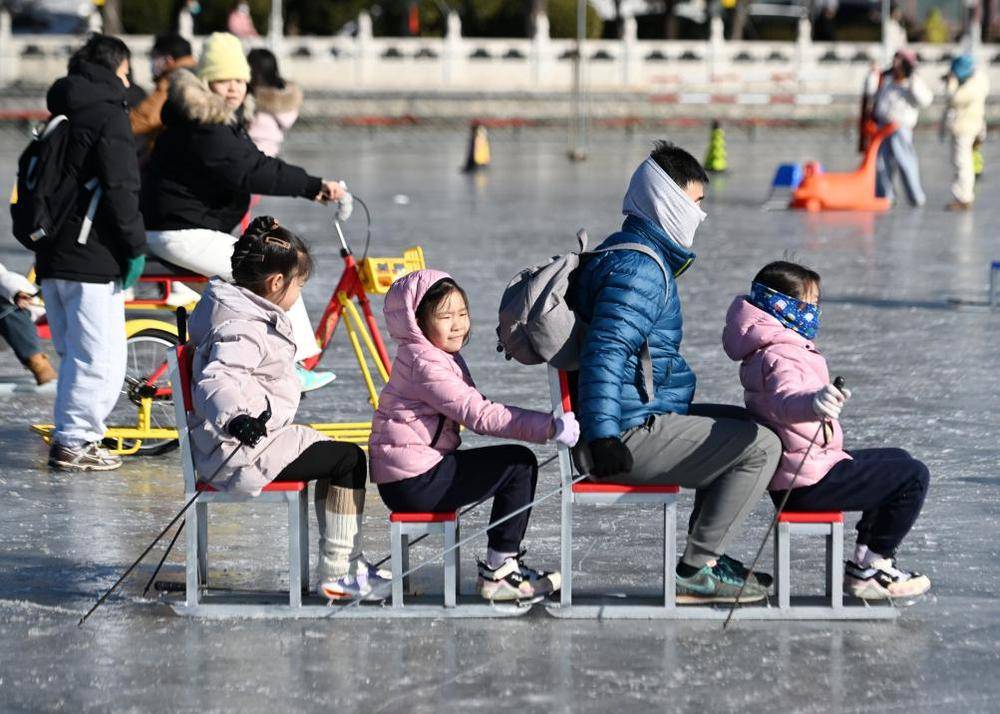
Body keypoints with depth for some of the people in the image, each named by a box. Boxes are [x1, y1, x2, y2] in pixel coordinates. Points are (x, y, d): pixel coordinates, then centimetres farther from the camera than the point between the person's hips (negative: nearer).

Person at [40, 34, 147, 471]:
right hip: (92, 260, -9)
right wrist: (136, 247, -11)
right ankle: (74, 443, -6)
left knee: (75, 355, 17)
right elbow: (120, 190, -17)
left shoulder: (60, 116, 17)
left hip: (51, 258, 9)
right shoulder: (108, 115, -9)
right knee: (100, 358, -5)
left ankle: (72, 438, 19)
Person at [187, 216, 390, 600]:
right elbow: (214, 380, -40)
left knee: (330, 452, 24)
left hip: (260, 436, 12)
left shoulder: (245, 313, 12)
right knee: (349, 459, -10)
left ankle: (339, 563, 28)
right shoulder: (243, 330, -23)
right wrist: (235, 418, -54)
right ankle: (336, 574, -4)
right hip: (243, 453, -12)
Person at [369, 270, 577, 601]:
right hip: (412, 482, -11)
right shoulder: (424, 363, -18)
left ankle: (504, 564, 18)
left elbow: (474, 409, 13)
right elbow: (480, 414, -24)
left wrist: (548, 424, 1)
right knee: (520, 465, -9)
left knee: (520, 463, 18)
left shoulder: (443, 356, 16)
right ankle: (498, 573, -5)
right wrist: (550, 428, -27)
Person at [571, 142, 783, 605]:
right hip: (632, 435, -11)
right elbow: (605, 352, -29)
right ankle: (696, 571, -9)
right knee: (761, 446, -16)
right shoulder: (638, 269, -17)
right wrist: (601, 436, -36)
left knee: (742, 427, 25)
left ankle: (704, 554, 22)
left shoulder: (637, 258, 18)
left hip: (646, 417, 11)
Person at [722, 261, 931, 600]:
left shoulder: (763, 351, 14)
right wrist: (812, 402, -66)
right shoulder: (782, 356, -20)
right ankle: (868, 570, -3)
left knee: (897, 461, 25)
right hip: (809, 482, -11)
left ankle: (868, 556, 25)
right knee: (914, 477, -10)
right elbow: (784, 397, -44)